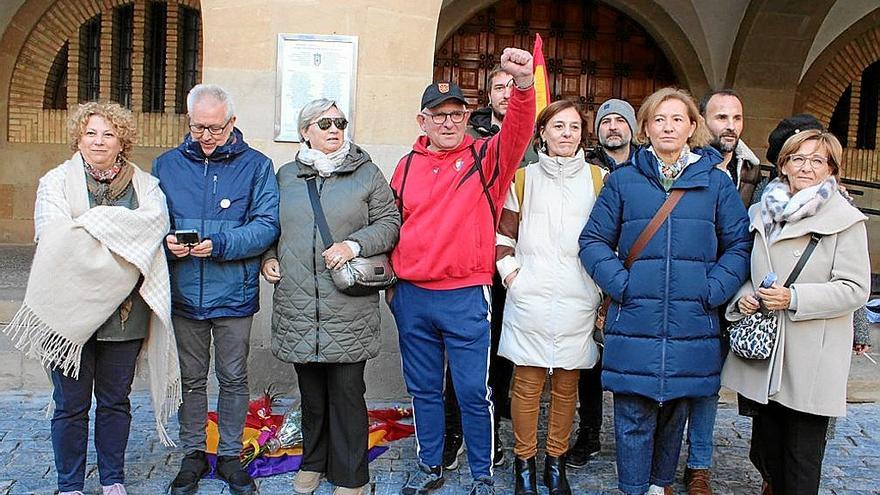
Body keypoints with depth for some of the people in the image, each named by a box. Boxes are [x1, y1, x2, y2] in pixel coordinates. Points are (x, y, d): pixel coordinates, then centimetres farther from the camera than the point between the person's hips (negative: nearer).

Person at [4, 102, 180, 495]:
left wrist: (95, 220, -16)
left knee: (115, 400, 13)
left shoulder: (144, 184, 8)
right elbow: (52, 233, -12)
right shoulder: (56, 181, 4)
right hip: (70, 309, -1)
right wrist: (124, 232, -13)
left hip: (124, 311, 2)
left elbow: (156, 221, -12)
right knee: (71, 403, 8)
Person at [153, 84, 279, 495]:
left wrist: (219, 244, -23)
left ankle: (230, 455, 27)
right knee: (191, 380, 14)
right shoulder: (167, 165, 6)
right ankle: (193, 454, 30)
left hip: (234, 294, -2)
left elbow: (267, 225, -10)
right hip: (183, 293, 2)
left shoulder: (256, 165, -2)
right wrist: (166, 241, -14)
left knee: (234, 380, 11)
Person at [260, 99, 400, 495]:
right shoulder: (287, 175, 12)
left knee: (347, 391, 2)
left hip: (348, 305, -3)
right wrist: (269, 257, 5)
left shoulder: (366, 173, 3)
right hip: (298, 303, 3)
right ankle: (313, 462, 35)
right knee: (311, 389, 15)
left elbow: (389, 223, 0)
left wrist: (354, 245, -14)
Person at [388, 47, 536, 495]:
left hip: (466, 297, -3)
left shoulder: (485, 158, -1)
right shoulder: (408, 165, 9)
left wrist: (523, 83, -38)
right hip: (411, 296, 4)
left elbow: (518, 132, -20)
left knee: (473, 392, 2)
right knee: (423, 389, 15)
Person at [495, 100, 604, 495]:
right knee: (527, 383, 3)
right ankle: (524, 462, 18)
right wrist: (511, 274, -2)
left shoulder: (599, 179, 8)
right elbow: (503, 233, 9)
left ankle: (556, 460, 24)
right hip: (530, 297, -1)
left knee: (566, 385, 8)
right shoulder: (523, 178, 7)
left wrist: (606, 289, 4)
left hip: (578, 299, 1)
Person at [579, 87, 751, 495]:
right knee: (634, 418, 2)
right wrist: (620, 284, -9)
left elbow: (739, 246, 7)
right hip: (634, 322, -1)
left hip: (691, 324, 2)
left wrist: (713, 290, -7)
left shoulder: (716, 182, 6)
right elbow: (593, 240, 4)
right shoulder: (623, 180, 4)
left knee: (675, 411, 16)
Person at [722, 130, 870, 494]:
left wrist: (795, 298, -19)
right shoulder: (764, 213, 12)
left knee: (803, 454, 3)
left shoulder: (845, 220, -4)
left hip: (812, 359, -5)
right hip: (763, 346, 5)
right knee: (766, 441, 16)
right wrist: (743, 296, -1)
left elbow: (855, 289, -9)